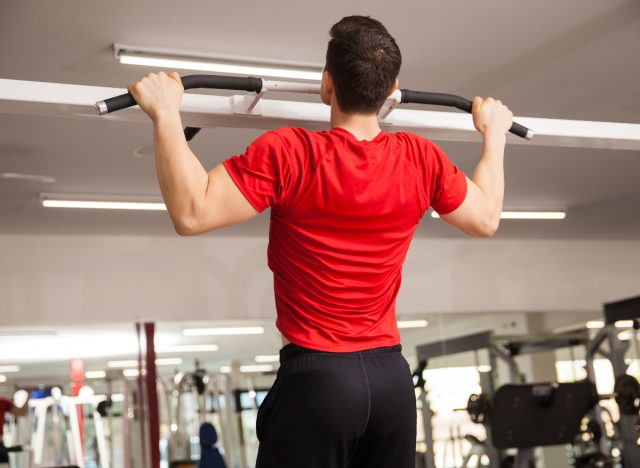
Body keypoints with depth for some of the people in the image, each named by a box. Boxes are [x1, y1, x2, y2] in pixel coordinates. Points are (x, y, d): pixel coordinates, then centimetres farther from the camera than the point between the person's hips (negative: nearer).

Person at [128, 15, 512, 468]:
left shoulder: (288, 154, -14)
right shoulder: (422, 158, 0)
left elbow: (191, 212, -18)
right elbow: (486, 218, 16)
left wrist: (166, 115, -11)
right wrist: (493, 132, 28)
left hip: (316, 376, -5)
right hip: (391, 377, 5)